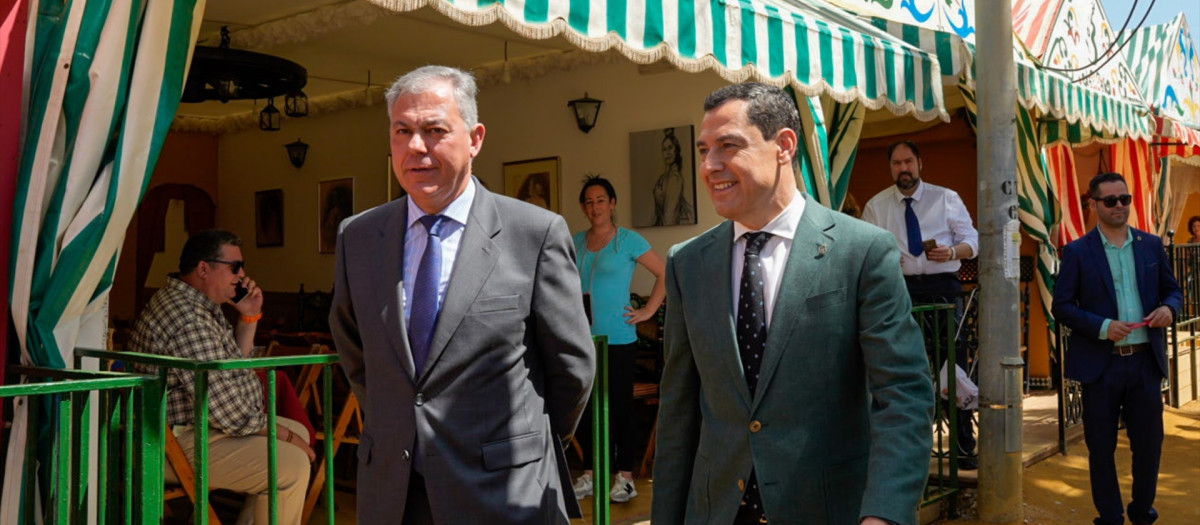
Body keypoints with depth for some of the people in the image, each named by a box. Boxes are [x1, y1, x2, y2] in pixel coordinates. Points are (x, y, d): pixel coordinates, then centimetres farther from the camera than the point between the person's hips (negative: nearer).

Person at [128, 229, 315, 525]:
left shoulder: (203, 306, 10)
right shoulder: (187, 318, -25)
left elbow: (233, 366, 21)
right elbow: (229, 411, -26)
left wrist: (250, 316, 8)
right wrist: (285, 435, -13)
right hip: (182, 443, -11)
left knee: (299, 432, 18)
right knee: (291, 464, -22)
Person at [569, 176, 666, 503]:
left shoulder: (628, 240, -5)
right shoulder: (577, 241, 11)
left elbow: (665, 273, -4)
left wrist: (648, 311, -8)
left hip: (617, 338, -5)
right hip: (583, 338, 5)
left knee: (620, 407, 0)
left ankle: (625, 478, 9)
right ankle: (589, 476, 19)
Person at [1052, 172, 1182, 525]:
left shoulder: (1151, 245, 8)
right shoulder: (1078, 252, -2)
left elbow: (1172, 290, 15)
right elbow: (1061, 306, -5)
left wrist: (1169, 308, -8)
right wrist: (1103, 327, -18)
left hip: (1146, 360, 3)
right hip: (1101, 364, -3)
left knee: (1149, 442, 8)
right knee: (1101, 447, 7)